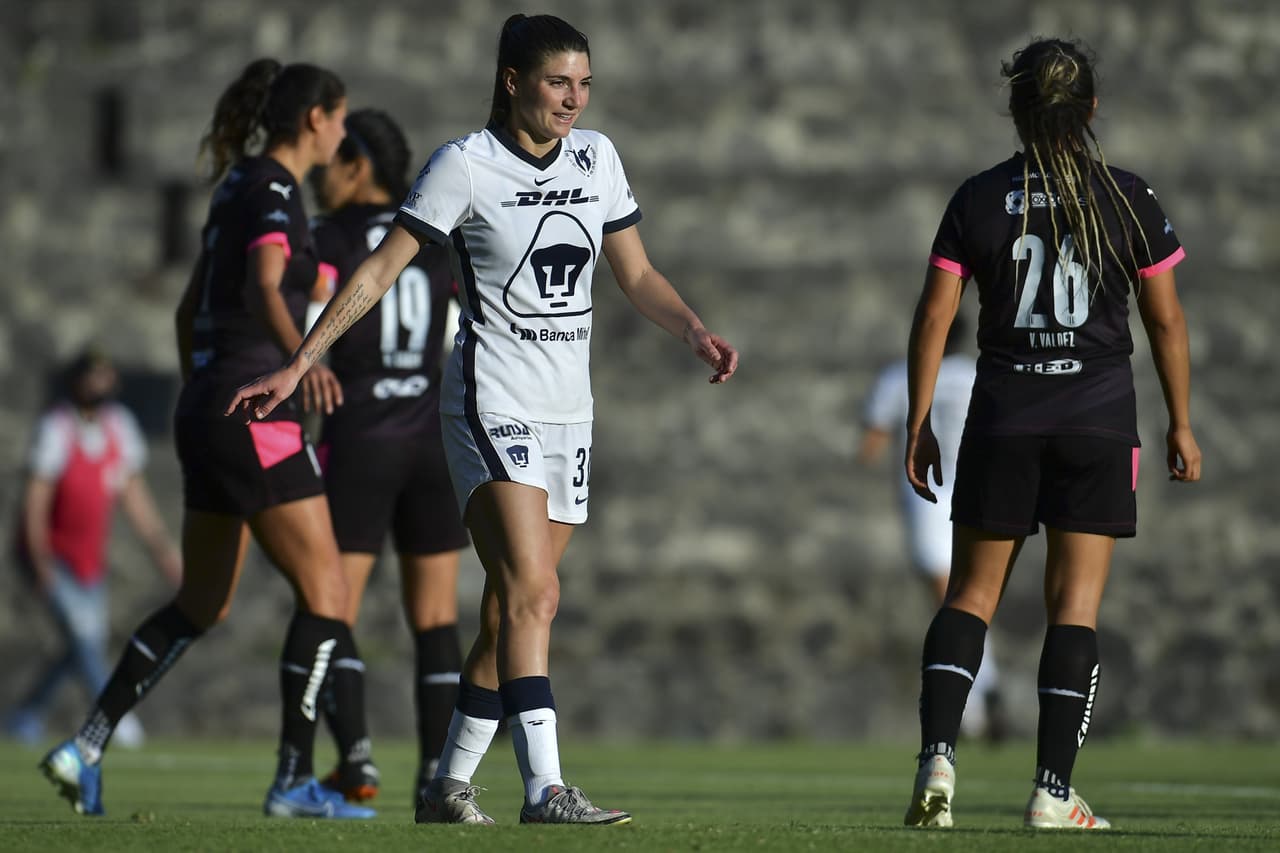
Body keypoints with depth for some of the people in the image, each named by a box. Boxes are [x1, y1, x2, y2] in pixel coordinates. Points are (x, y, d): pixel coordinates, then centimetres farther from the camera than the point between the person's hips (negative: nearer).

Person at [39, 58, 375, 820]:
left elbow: (191, 309, 25)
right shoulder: (275, 193, -10)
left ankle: (87, 748, 11)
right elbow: (265, 285, -29)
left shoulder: (239, 188, 17)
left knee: (201, 606, 16)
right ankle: (294, 780, -7)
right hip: (254, 415, -10)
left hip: (205, 409, 10)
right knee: (325, 592, -5)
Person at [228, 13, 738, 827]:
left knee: (513, 610, 7)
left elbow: (638, 274, 17)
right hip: (493, 406, -6)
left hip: (568, 414, 6)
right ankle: (546, 790, -26)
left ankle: (449, 785, 17)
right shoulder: (464, 165, -8)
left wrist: (697, 332, -1)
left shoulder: (596, 157, 9)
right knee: (532, 592, -19)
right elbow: (380, 271, -7)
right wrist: (297, 366, -11)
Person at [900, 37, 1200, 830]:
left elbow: (934, 317, -1)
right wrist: (1181, 424, 10)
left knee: (972, 594, 11)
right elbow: (1166, 319, 1)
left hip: (1003, 418, 1)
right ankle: (1054, 792, -2)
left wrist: (919, 423, 6)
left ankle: (938, 755, -6)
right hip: (1100, 417, -1)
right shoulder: (1129, 199, -2)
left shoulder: (978, 200, -1)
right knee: (1076, 605, 2)